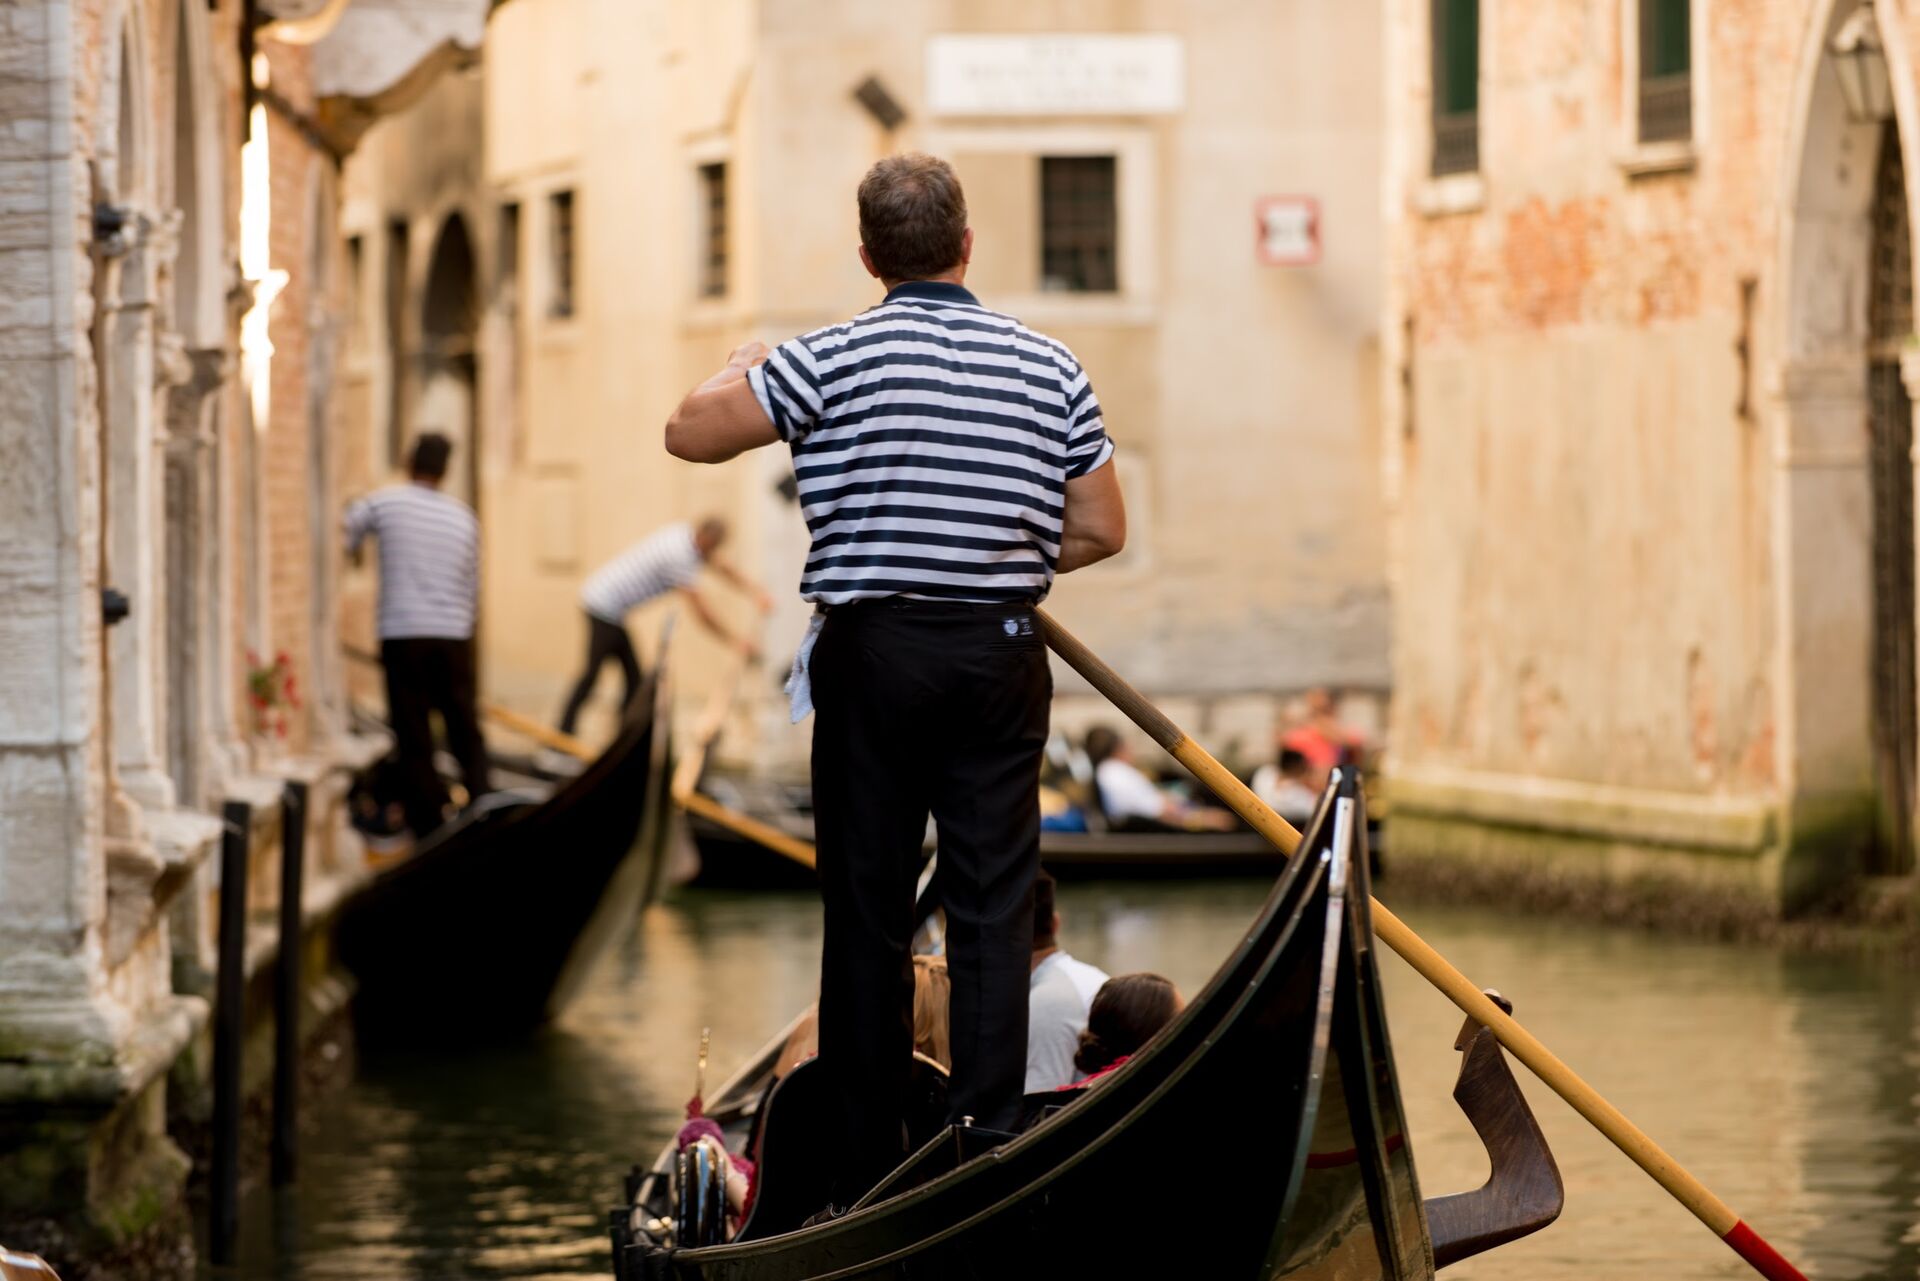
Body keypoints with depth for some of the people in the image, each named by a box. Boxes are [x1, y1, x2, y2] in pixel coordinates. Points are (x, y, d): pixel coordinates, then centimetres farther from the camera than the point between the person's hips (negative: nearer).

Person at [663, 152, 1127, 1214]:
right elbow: (1099, 531, 7)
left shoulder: (832, 360, -8)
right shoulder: (1050, 369, 3)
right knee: (993, 911, 4)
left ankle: (866, 1179, 5)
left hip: (872, 650, -2)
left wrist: (742, 366, 17)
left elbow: (691, 433, -3)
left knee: (867, 915, 4)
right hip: (1000, 656, 2)